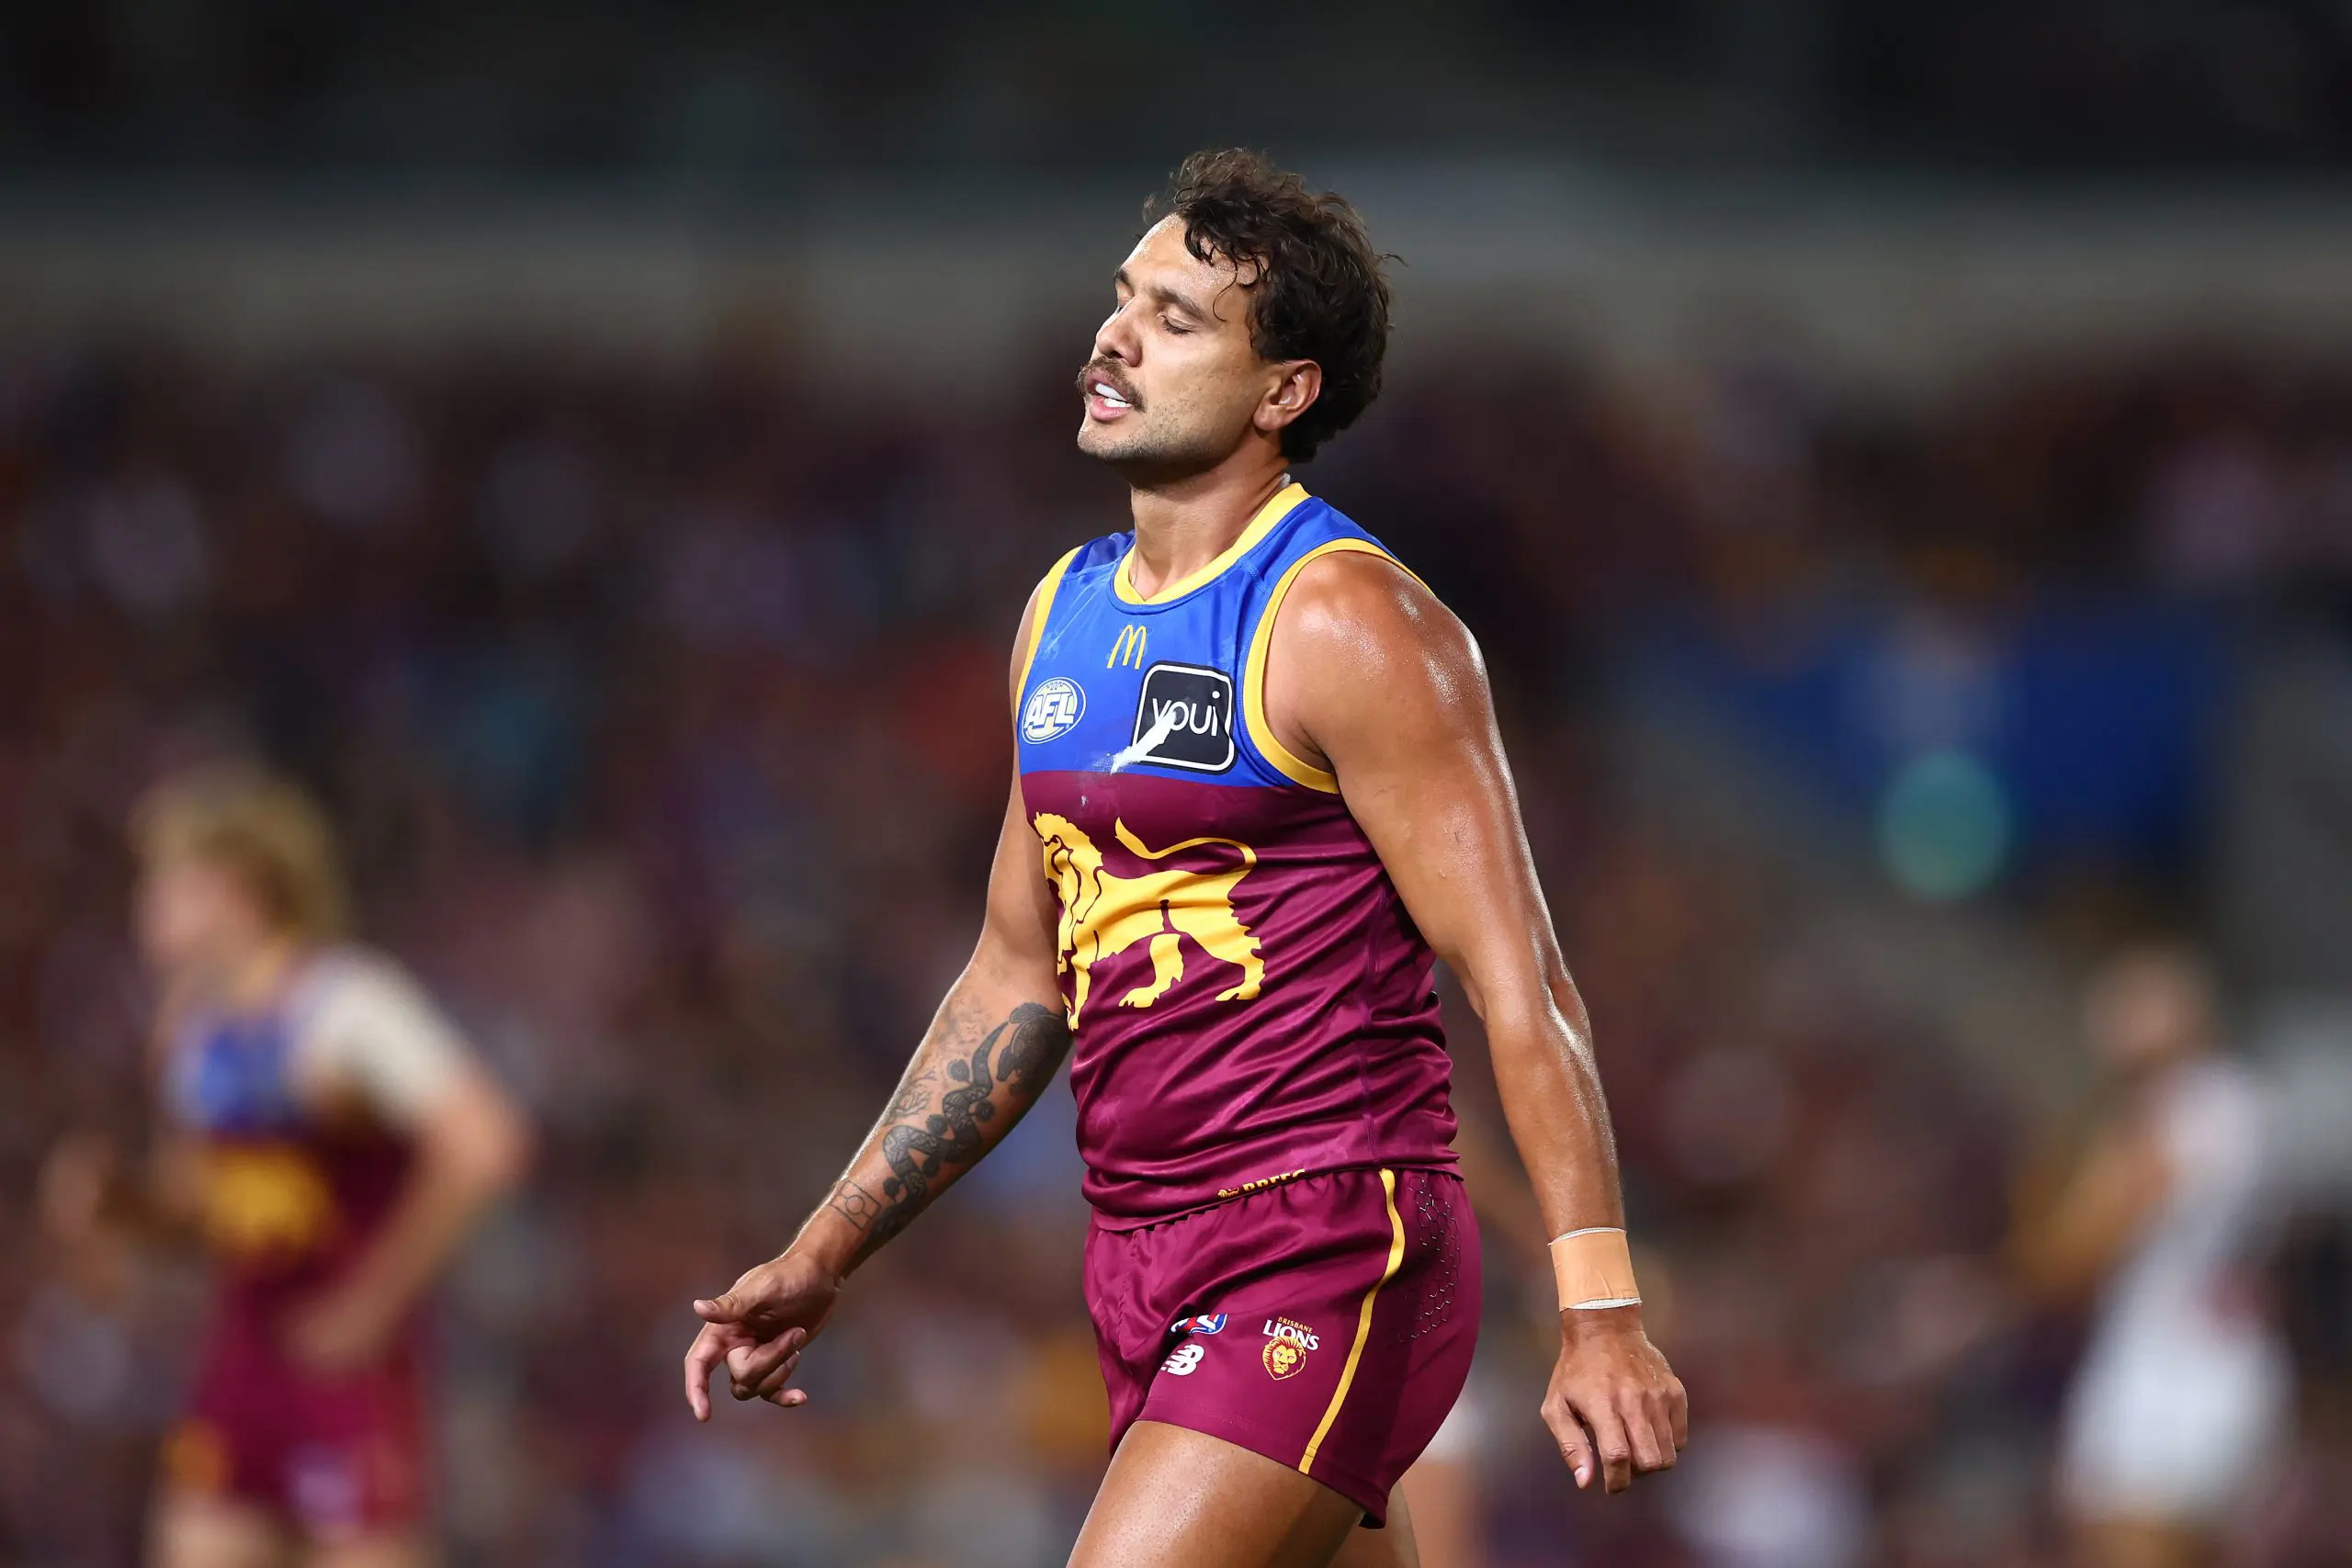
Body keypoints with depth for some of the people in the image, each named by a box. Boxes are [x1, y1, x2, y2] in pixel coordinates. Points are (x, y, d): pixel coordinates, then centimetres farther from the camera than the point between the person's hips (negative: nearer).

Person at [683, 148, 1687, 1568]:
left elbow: (1520, 983, -15)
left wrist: (1602, 1313, -23)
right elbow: (1019, 982, 22)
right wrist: (822, 1256, 19)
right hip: (1151, 1265, 8)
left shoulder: (1347, 624, -11)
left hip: (1328, 1252, -8)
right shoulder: (1067, 613, 13)